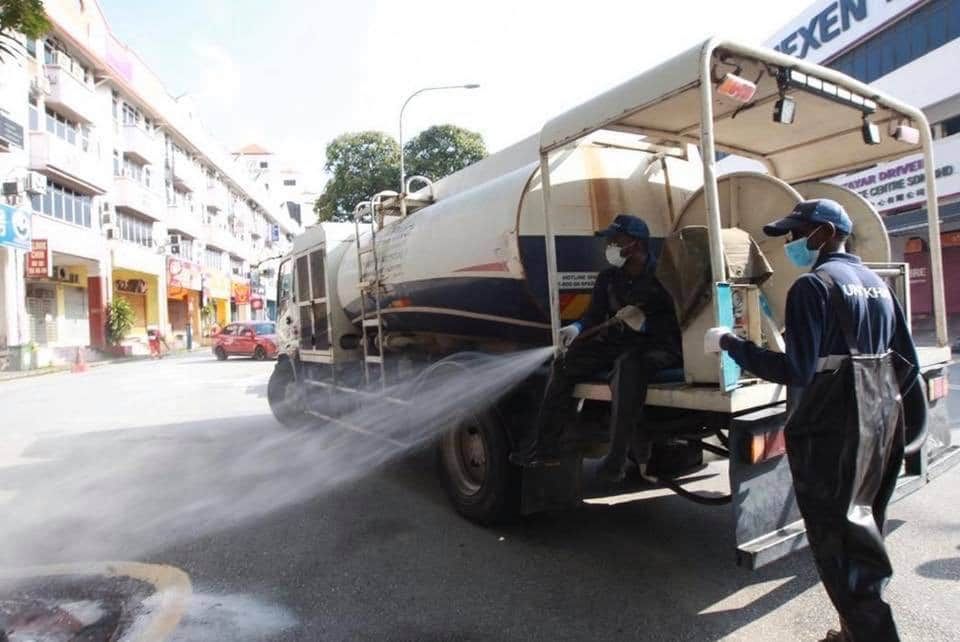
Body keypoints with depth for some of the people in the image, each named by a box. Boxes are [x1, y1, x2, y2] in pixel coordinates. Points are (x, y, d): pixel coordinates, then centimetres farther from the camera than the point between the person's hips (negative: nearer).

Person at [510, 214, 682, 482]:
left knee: (628, 364, -40)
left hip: (658, 346, -6)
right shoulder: (608, 278, 10)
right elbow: (594, 315, 4)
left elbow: (675, 321, -14)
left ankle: (617, 455, -37)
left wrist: (642, 320, -29)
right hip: (620, 342, 6)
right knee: (565, 364, -8)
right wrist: (577, 328, -17)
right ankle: (545, 443, -5)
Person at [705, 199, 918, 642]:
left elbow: (796, 371, -22)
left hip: (831, 431, -9)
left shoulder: (814, 286, -14)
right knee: (864, 531, 19)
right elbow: (907, 363, 13)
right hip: (883, 426, 9)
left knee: (836, 538, 1)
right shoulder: (877, 283, 12)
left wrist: (730, 344, -14)